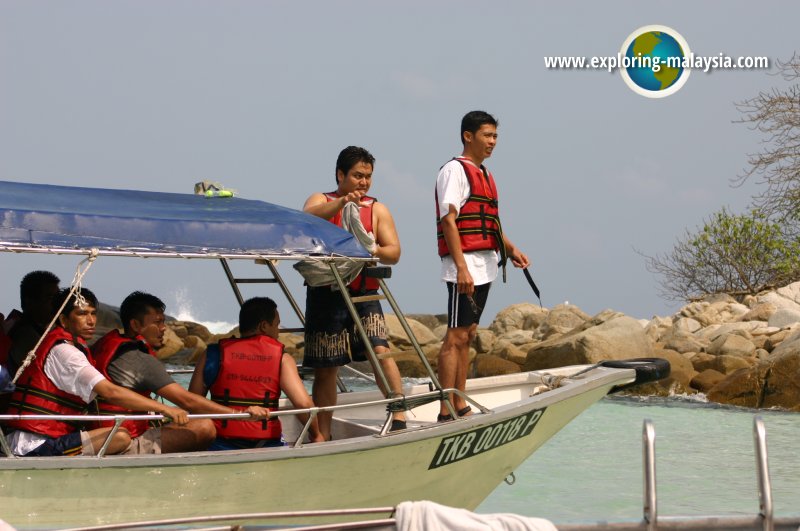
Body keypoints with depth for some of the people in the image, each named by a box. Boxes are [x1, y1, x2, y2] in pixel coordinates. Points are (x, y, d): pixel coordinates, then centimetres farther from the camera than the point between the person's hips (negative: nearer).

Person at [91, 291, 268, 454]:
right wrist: (240, 414, -21)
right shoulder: (141, 360, -14)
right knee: (204, 428, -16)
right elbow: (187, 400, -20)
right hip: (126, 447, -10)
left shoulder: (107, 345, 14)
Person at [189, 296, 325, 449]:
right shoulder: (281, 358, 2)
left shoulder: (213, 355, 6)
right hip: (266, 446, 0)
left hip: (222, 446, 0)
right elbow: (303, 404, -8)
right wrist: (316, 435, 9)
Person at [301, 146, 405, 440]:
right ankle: (322, 436, 8)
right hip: (326, 295, -1)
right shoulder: (321, 201, 7)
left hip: (364, 296, 1)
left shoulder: (377, 210, 12)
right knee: (325, 369, 1)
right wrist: (342, 203, -32)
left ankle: (399, 418, -20)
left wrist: (375, 251, -20)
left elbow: (394, 252, 2)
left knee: (380, 350, -19)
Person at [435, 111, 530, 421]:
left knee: (467, 334, 11)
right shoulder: (455, 170, -9)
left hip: (484, 266, 9)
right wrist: (461, 268, -24)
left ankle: (460, 406, 15)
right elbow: (449, 220, -17)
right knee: (456, 336, -10)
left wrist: (510, 248, 14)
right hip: (465, 266, -9)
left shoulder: (484, 175, 19)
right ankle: (446, 413, -11)